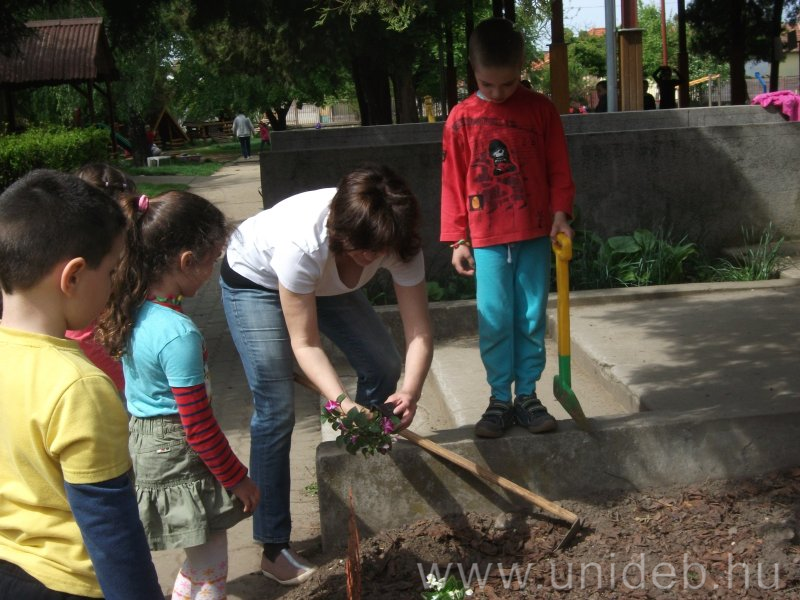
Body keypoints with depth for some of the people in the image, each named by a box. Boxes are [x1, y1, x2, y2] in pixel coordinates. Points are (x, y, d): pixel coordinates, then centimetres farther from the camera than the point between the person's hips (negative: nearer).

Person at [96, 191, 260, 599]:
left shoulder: (131, 310, -2)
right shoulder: (180, 334, -28)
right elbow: (199, 427, -22)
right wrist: (237, 479, -8)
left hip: (142, 441, 9)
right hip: (178, 459, -9)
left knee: (201, 561, 24)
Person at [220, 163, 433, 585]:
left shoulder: (398, 242, -29)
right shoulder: (302, 244, -43)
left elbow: (419, 332, -28)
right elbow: (305, 344, -34)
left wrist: (410, 393, -45)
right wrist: (343, 403, -46)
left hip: (326, 282, 5)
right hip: (255, 278, -5)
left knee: (383, 367, 0)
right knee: (276, 409, -13)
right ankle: (274, 548, -4)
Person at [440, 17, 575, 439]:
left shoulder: (540, 110, 1)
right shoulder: (461, 118, 1)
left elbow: (559, 169, 6)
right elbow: (453, 182, 4)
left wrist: (560, 212, -7)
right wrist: (458, 239, 2)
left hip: (534, 234, 1)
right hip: (487, 239, 0)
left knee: (532, 319, 6)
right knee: (494, 322, 1)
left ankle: (527, 395, 17)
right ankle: (499, 399, 12)